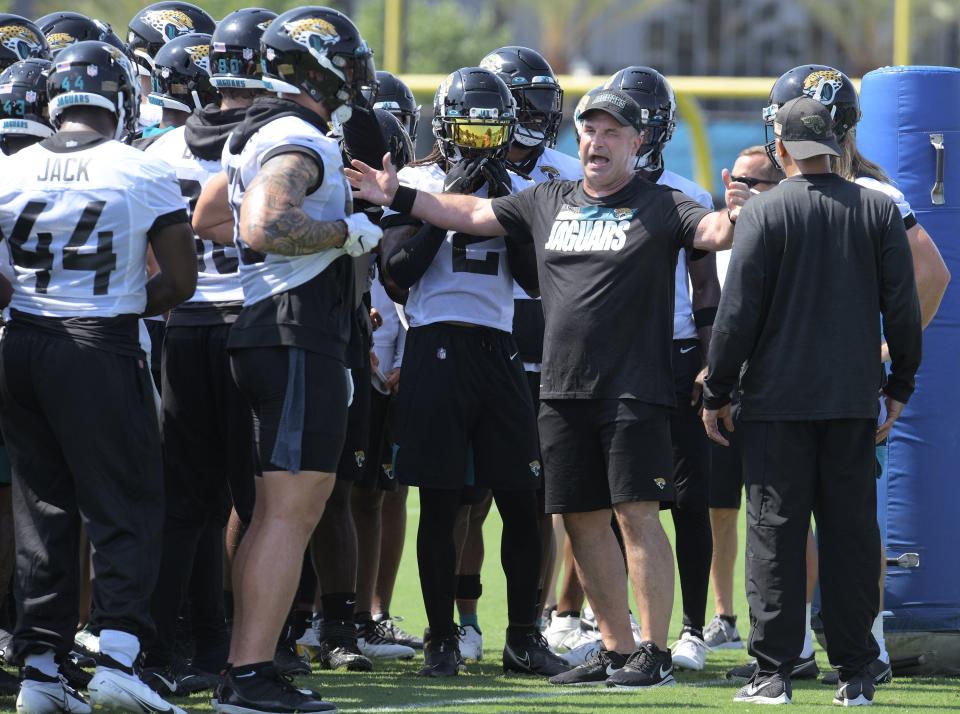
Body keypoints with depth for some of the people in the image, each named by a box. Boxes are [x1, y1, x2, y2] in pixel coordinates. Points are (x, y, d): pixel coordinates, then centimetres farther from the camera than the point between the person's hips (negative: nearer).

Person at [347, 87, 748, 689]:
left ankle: (656, 652, -7)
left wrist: (736, 217, -39)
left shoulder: (660, 206, -2)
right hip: (563, 386, 6)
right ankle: (616, 649, 16)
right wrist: (398, 197, 17)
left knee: (637, 515, -10)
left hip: (634, 388, -6)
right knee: (585, 520, 8)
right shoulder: (549, 202, 15)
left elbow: (713, 234, -17)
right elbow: (471, 214, 21)